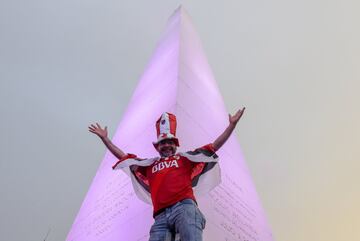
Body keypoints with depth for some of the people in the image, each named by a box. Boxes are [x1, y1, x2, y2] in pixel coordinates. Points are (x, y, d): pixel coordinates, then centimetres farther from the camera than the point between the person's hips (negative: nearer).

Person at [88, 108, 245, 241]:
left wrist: (232, 125, 19)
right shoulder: (149, 165, 30)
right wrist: (105, 139, 41)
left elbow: (214, 146, 23)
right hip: (161, 216, 2)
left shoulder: (185, 158, 25)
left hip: (184, 206, -2)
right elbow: (123, 157, 38)